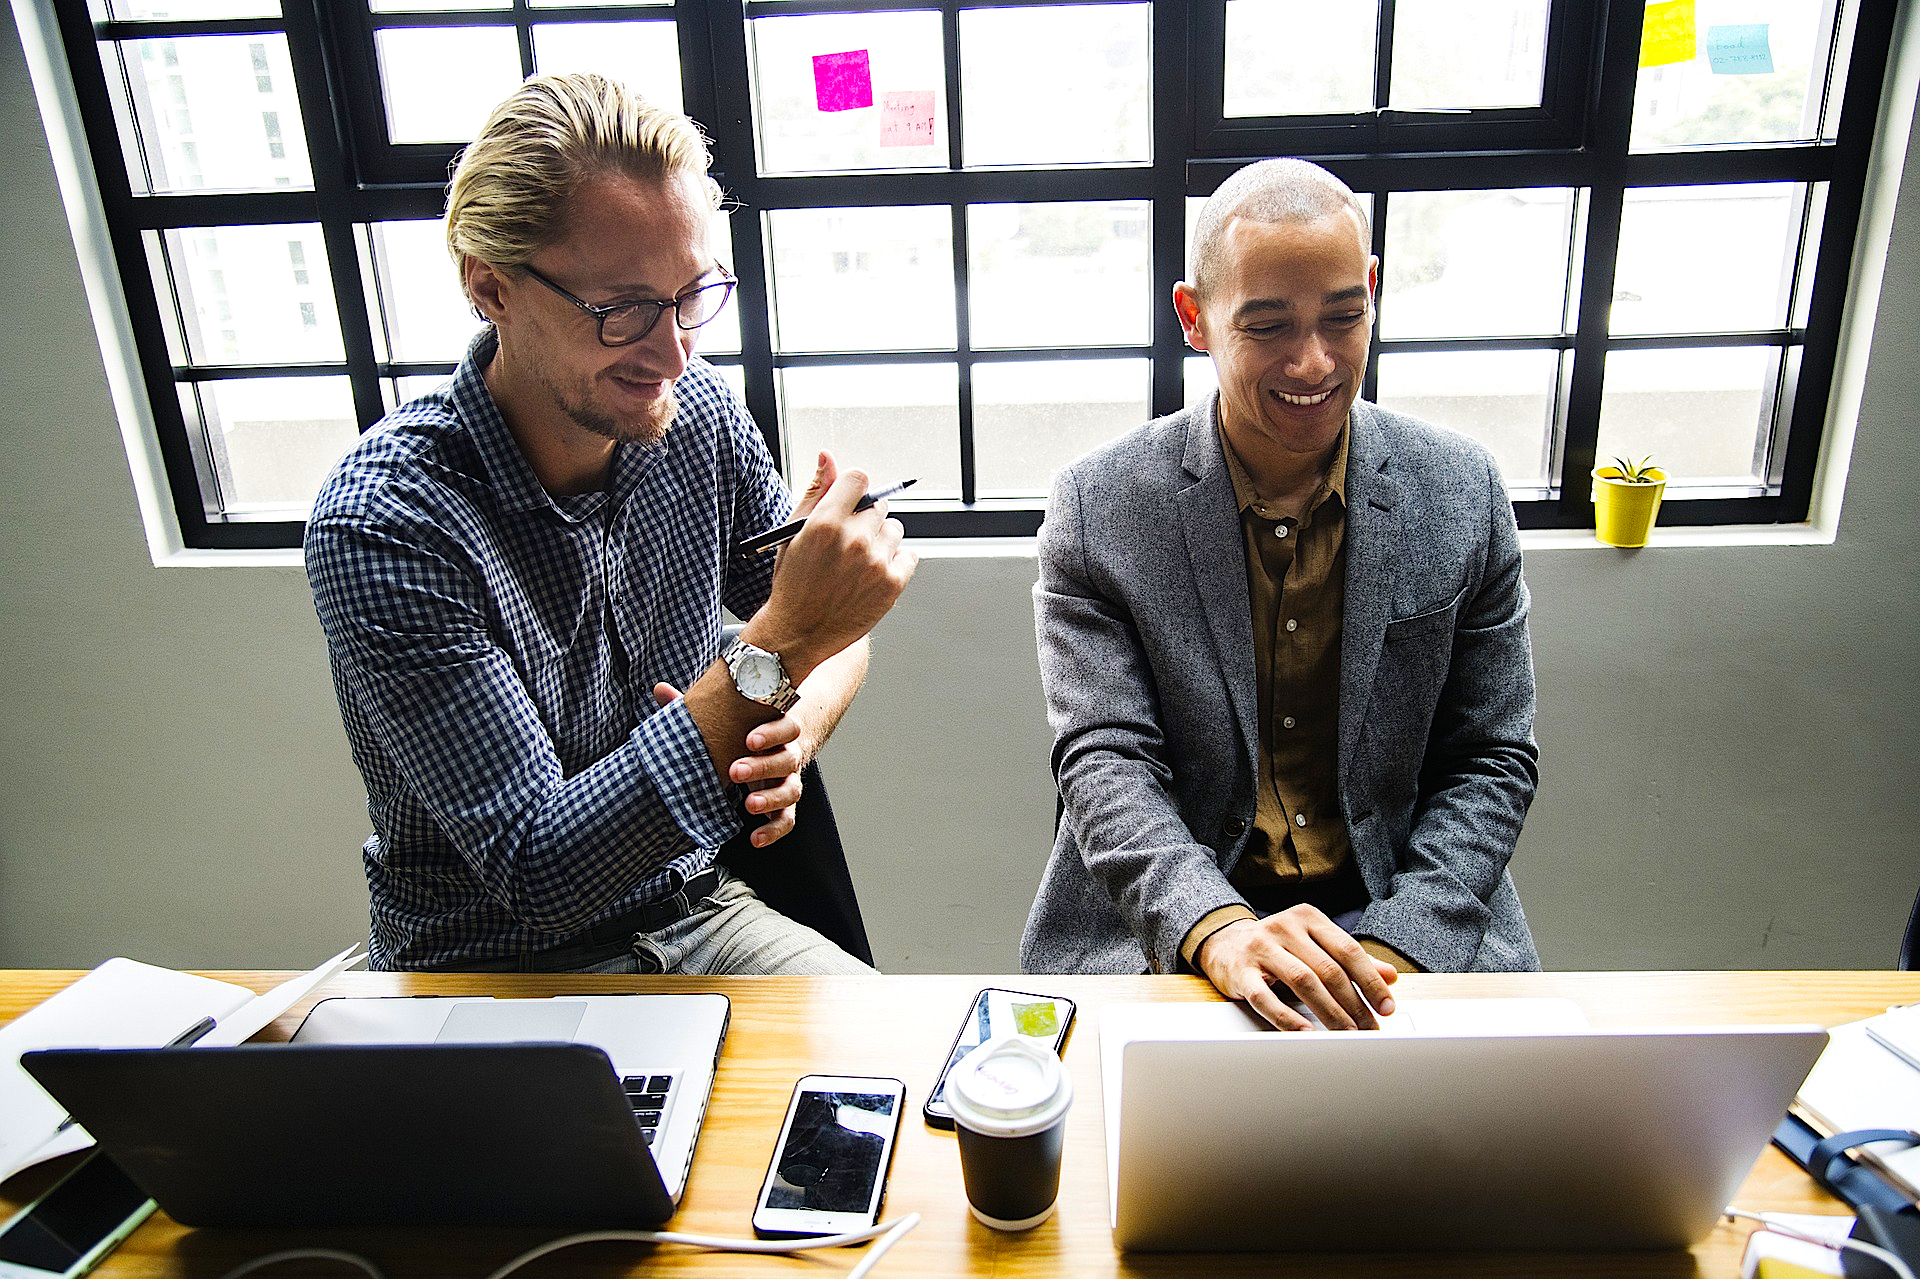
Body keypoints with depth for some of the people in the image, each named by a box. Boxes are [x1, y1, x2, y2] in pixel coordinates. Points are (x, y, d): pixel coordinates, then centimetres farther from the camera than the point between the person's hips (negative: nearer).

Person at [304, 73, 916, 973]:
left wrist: (793, 730, -18)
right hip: (491, 969, -4)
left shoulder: (700, 417, -8)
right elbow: (538, 873, -27)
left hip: (694, 911, 4)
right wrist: (774, 652, -35)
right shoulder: (382, 523, -24)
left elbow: (828, 638, 6)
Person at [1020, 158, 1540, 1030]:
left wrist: (1396, 948, -12)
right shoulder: (1098, 508, -7)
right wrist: (1216, 928, -28)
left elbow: (1492, 761, 2)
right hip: (1159, 937, -1)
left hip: (1402, 914, 2)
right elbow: (1104, 761, -11)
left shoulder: (1463, 494, -1)